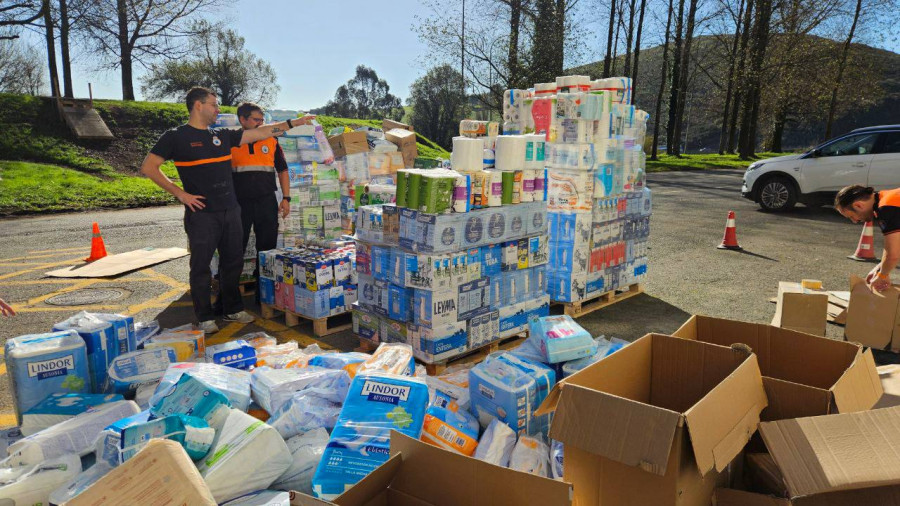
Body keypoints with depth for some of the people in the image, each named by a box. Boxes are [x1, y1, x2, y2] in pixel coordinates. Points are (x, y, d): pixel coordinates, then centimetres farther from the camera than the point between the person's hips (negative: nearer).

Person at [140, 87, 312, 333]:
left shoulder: (222, 135, 12)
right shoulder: (176, 137, -2)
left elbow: (260, 132, 13)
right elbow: (148, 167, -4)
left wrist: (294, 123, 11)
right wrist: (180, 193, -11)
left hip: (230, 211, 5)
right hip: (201, 213, -5)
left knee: (233, 262, 12)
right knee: (201, 266, 3)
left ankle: (233, 309, 26)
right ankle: (205, 318, 15)